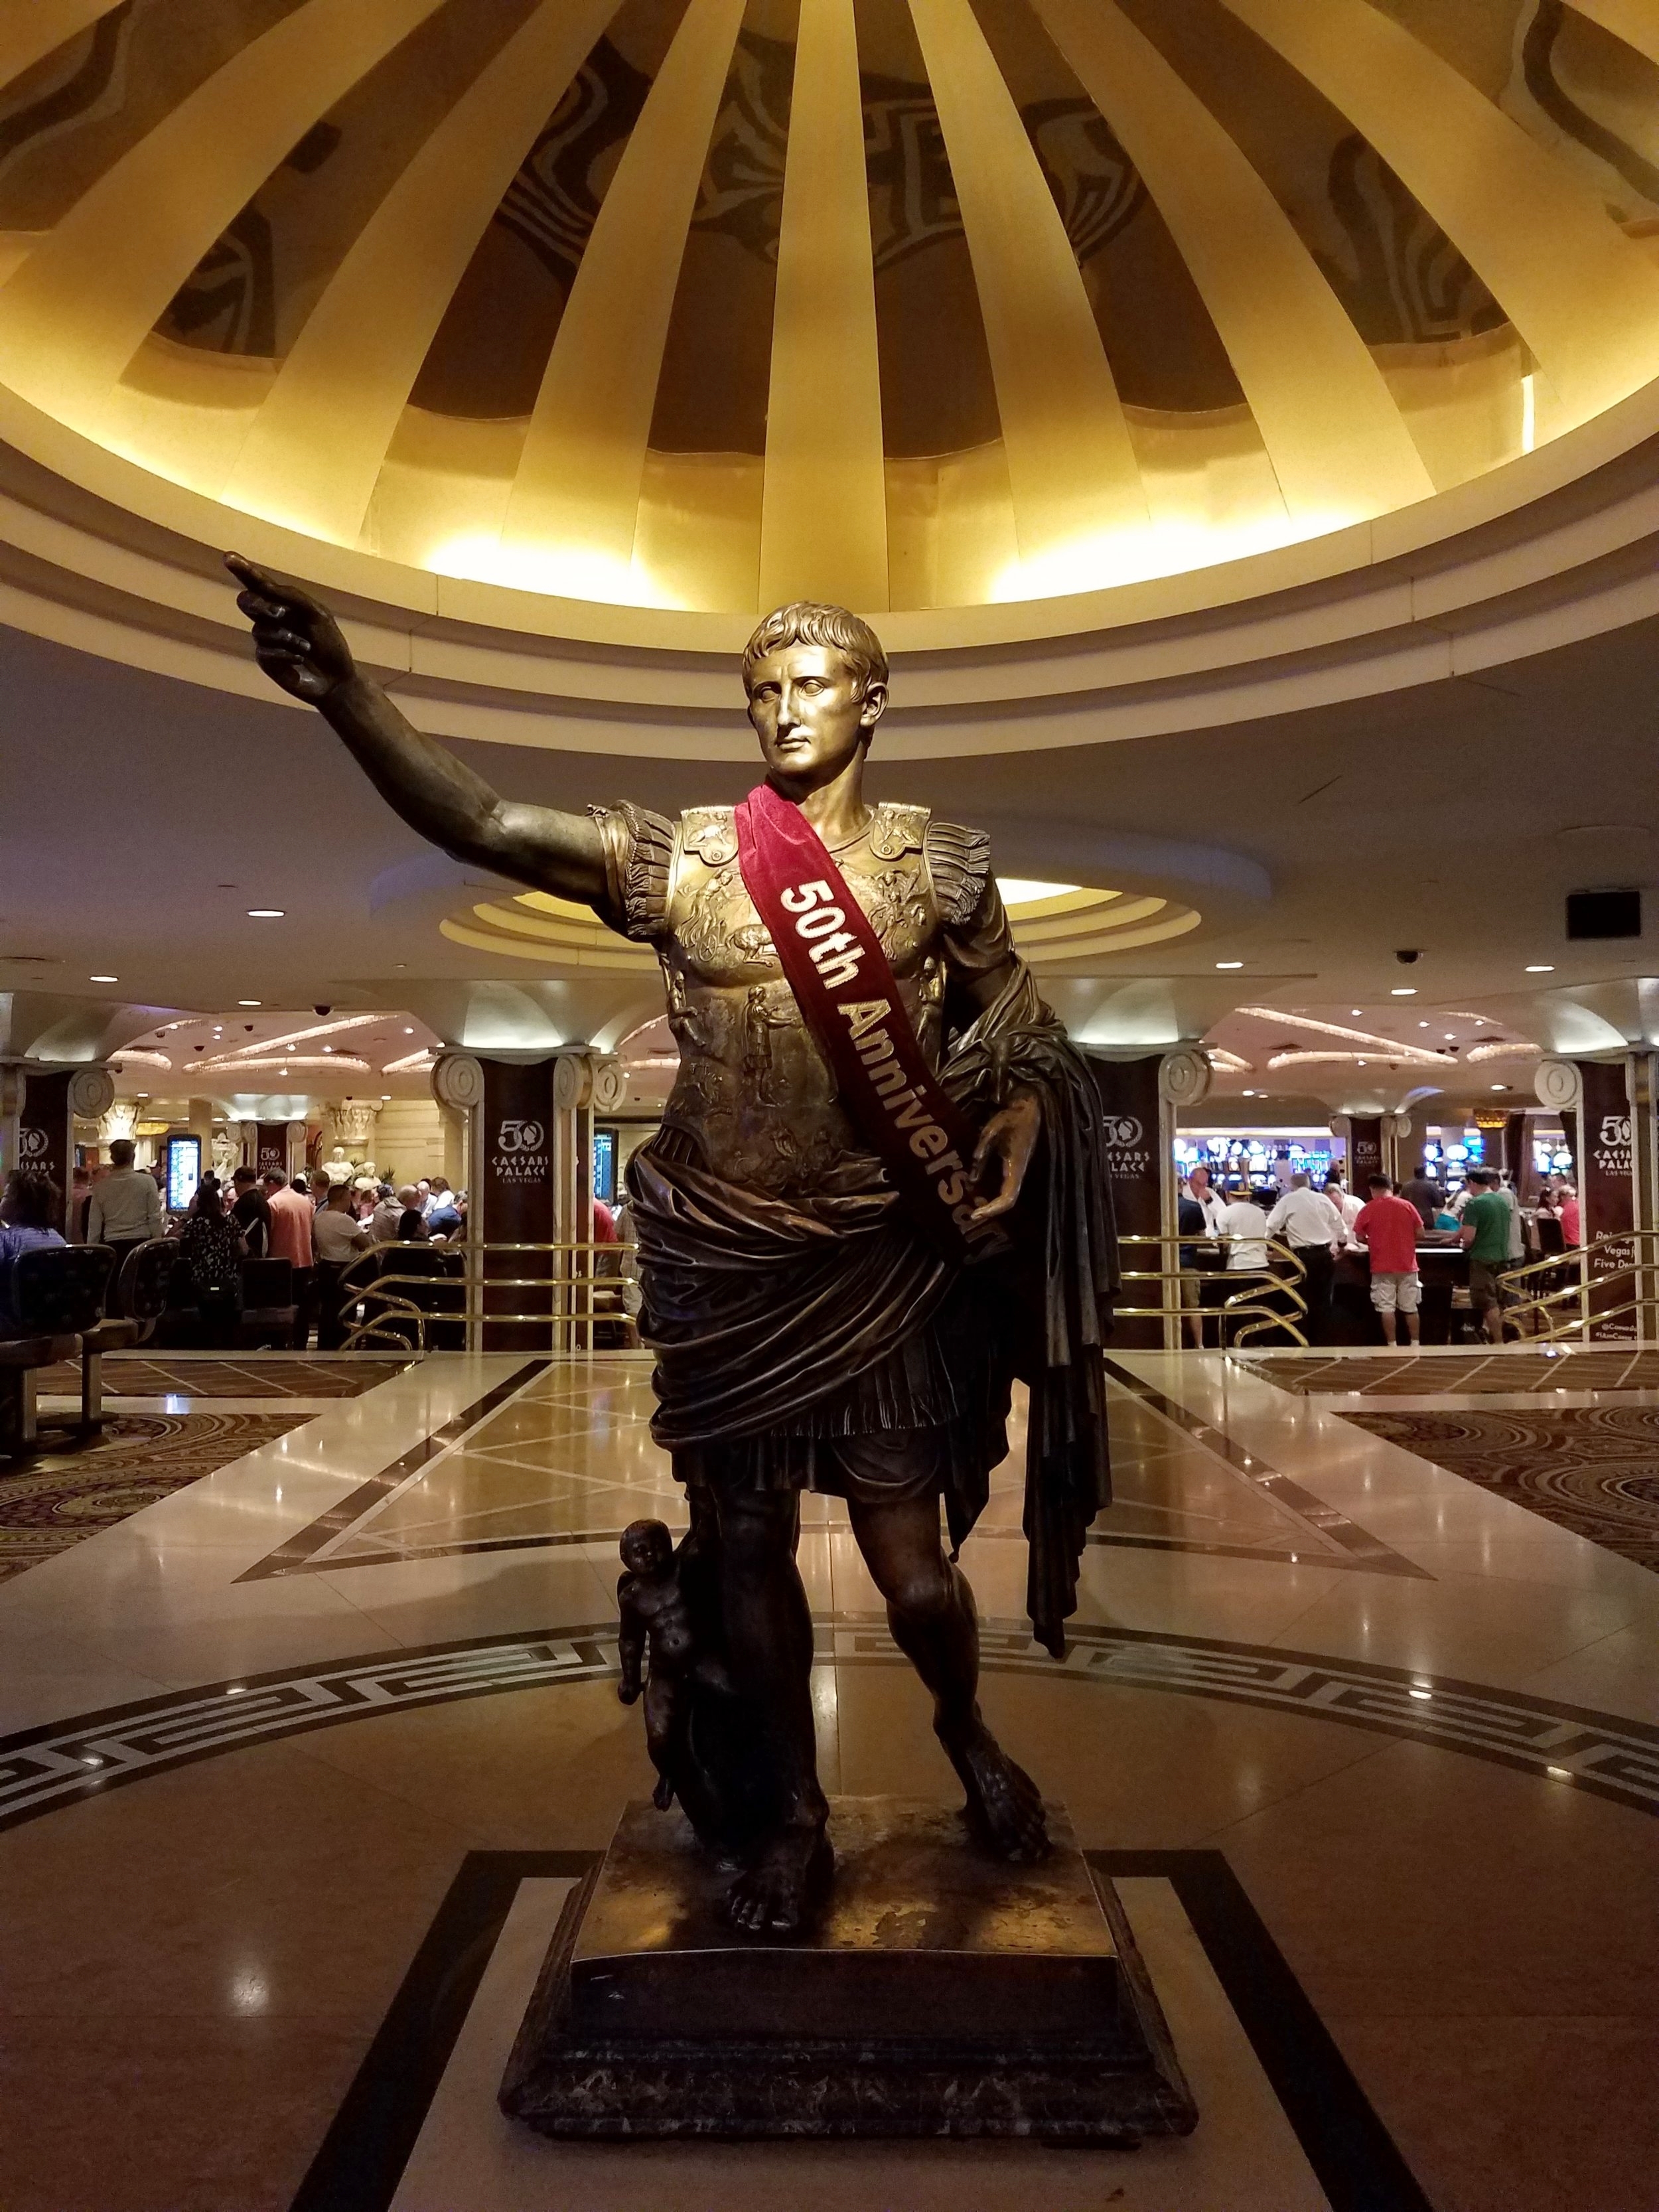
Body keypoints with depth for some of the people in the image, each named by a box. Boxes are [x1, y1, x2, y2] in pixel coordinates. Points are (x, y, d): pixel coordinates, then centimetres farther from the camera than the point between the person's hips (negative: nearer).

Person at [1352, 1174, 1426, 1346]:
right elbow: (1420, 1233, 1)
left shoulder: (1368, 1209, -5)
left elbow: (1360, 1238, 0)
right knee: (1410, 1308, 10)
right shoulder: (1407, 1205, -1)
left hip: (1382, 1267, -2)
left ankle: (1393, 1346, 2)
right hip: (1407, 1265, 2)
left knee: (1386, 1308, 2)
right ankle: (1415, 1345, 14)